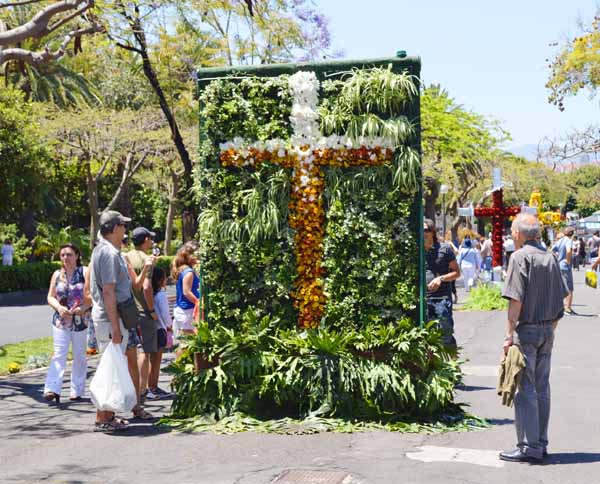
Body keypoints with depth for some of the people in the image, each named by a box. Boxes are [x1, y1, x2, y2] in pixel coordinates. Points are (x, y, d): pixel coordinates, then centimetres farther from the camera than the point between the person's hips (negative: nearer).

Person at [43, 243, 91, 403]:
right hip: (60, 321, 2)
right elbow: (50, 297, 10)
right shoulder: (57, 275, 10)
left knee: (79, 357, 5)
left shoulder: (85, 272, 0)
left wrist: (83, 308, -19)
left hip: (81, 321, -2)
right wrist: (59, 307, -10)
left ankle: (77, 391, 14)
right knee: (58, 354, -10)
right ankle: (52, 389, -17)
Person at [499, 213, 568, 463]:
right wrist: (551, 329, 18)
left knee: (525, 389, -4)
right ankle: (541, 443, 19)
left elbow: (516, 300, -16)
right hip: (547, 330, 7)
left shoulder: (520, 257, -11)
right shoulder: (550, 258, 11)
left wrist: (509, 335, -14)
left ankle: (529, 447, -3)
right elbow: (559, 301, 12)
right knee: (542, 388, 12)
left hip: (526, 330, -7)